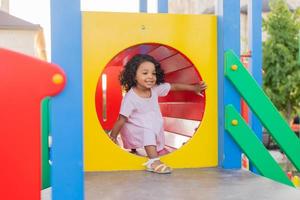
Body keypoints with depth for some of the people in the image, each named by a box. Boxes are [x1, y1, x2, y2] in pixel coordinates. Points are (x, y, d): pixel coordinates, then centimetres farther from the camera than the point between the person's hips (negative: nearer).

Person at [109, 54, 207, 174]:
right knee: (148, 132, -31)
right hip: (136, 130, -8)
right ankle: (153, 161, -35)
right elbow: (121, 120, -19)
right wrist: (113, 137, -16)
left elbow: (174, 86, 2)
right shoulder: (130, 97, -23)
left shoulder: (155, 88, -8)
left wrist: (194, 88, 3)